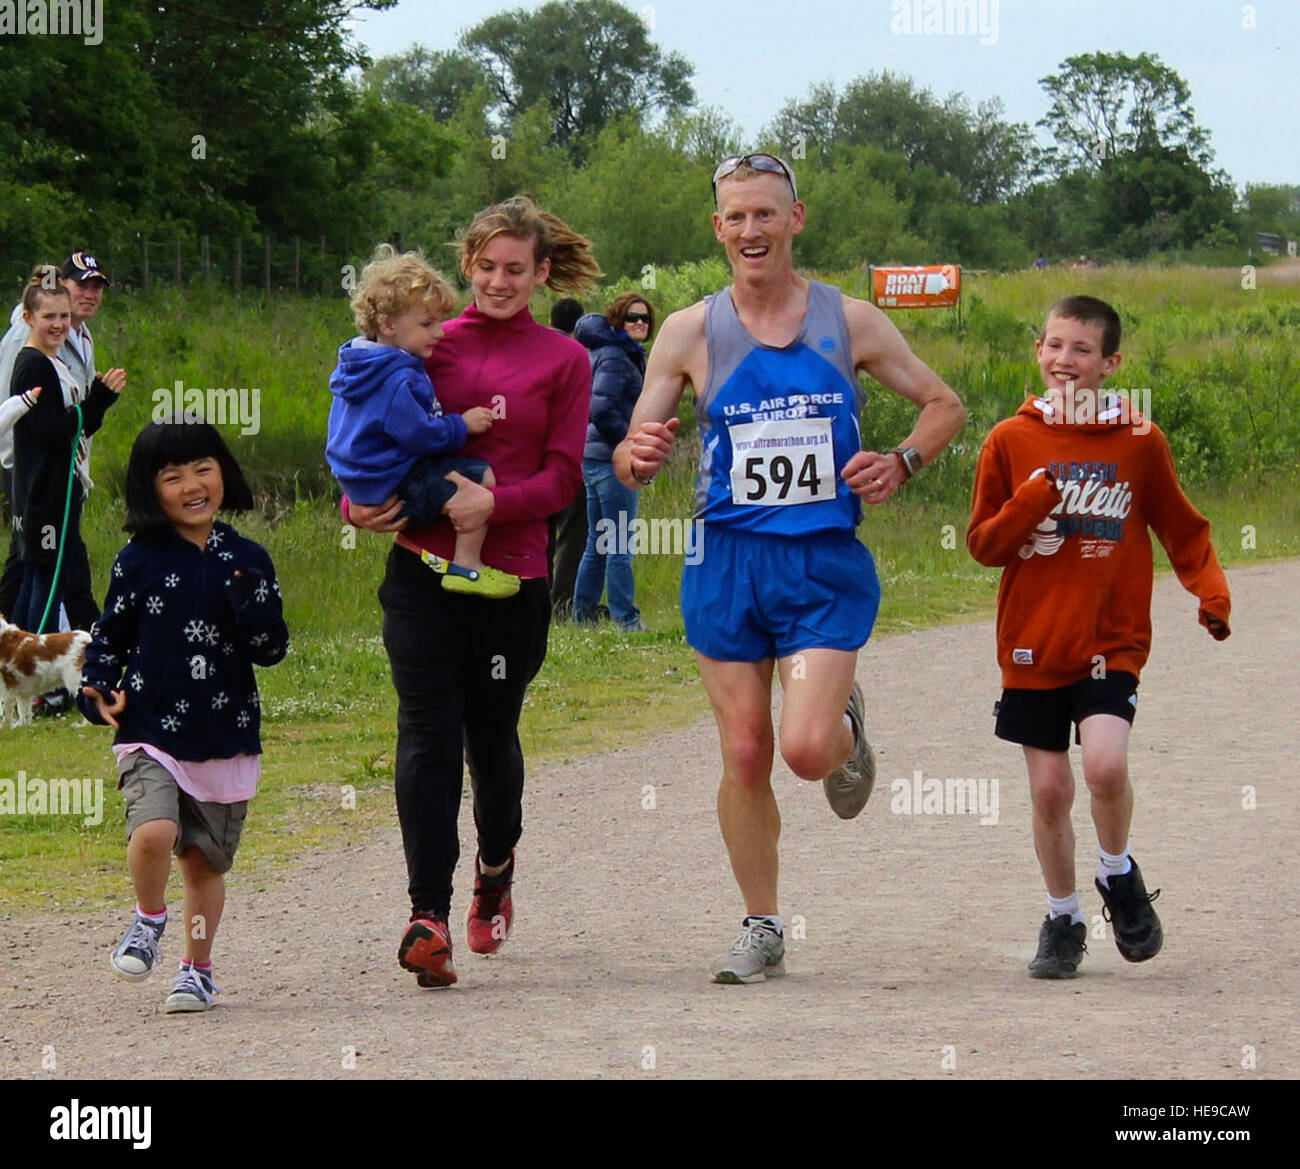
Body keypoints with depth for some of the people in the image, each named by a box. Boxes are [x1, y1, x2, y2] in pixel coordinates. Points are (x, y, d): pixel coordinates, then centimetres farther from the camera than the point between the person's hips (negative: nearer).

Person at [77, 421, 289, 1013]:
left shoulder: (247, 560, 4)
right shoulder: (138, 562, 0)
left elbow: (272, 651, 2)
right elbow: (108, 637, 8)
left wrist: (251, 603, -16)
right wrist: (99, 692, -8)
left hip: (226, 739, 2)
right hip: (151, 735, -2)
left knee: (205, 859, 9)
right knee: (154, 831, -24)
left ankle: (197, 968, 28)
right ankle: (149, 918, 5)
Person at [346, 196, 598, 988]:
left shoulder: (564, 361, 4)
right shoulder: (429, 345, 8)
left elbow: (564, 477, -1)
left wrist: (495, 500, -18)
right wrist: (359, 499, -7)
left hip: (512, 574, 0)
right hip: (422, 567, 0)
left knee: (492, 734, 12)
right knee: (429, 737, -10)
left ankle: (497, 863, 42)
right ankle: (428, 916, -13)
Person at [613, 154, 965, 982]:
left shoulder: (849, 322, 2)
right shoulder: (691, 333, 3)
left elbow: (944, 405, 13)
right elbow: (630, 458, 5)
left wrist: (902, 464, -7)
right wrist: (638, 457, -19)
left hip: (826, 565, -1)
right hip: (728, 562, 1)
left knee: (807, 749, -15)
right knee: (745, 754, 1)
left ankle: (848, 728, 23)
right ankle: (763, 930, 16)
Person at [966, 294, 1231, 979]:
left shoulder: (1139, 442, 1)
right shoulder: (1011, 441, 2)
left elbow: (1182, 531, 10)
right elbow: (983, 545, 3)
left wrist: (1211, 590, -6)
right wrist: (1030, 505, -15)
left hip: (1112, 644, -2)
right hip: (1033, 646, 2)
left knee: (1105, 763, -22)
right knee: (1049, 790, 4)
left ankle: (1119, 874, 7)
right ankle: (1063, 919, 24)